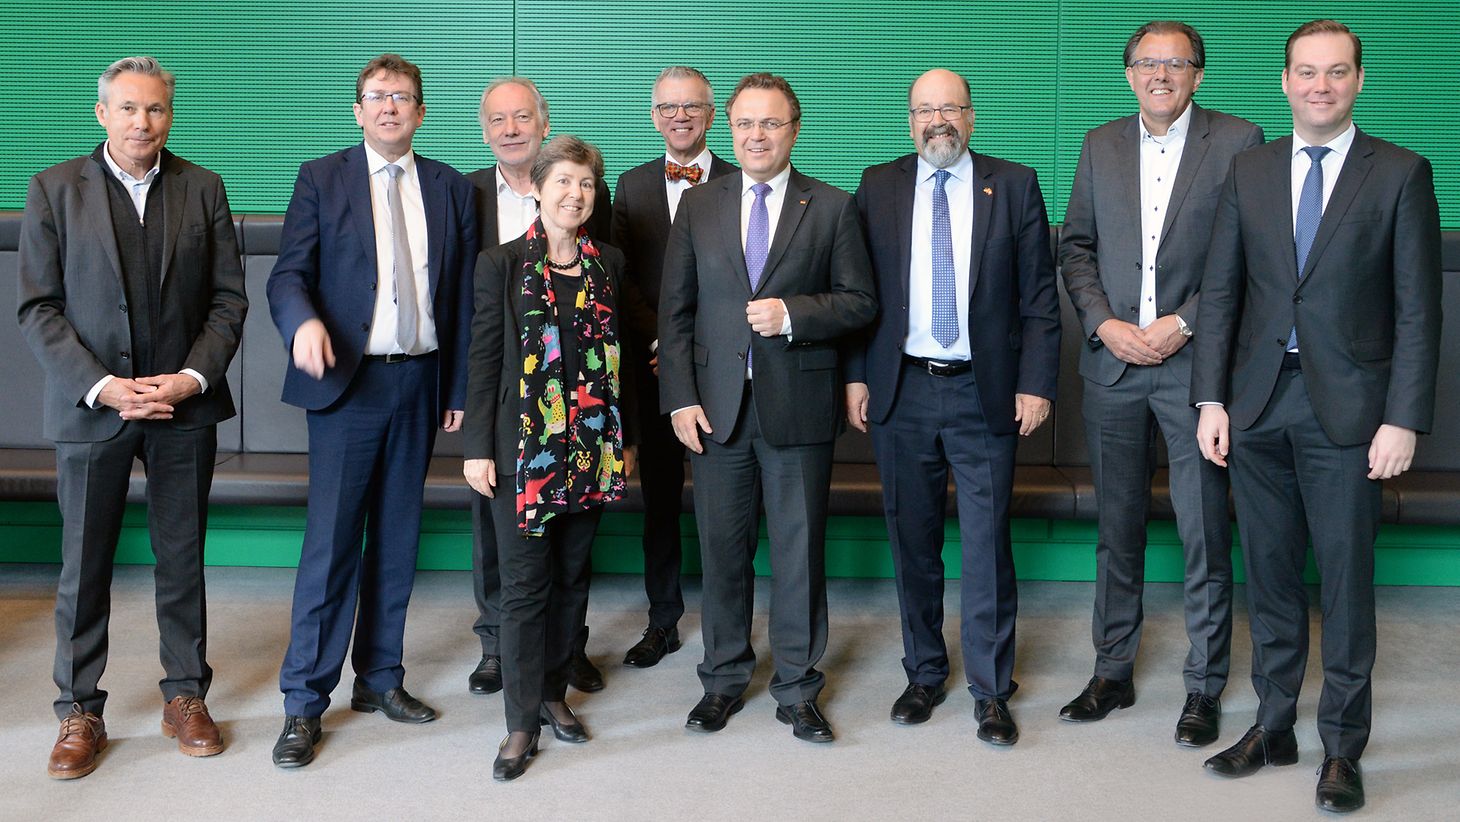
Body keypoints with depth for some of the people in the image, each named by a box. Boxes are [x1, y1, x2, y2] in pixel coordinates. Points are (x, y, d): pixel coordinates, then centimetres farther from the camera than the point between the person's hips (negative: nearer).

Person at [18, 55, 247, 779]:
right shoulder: (53, 190, 1)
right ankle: (80, 713, 19)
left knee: (183, 557, 10)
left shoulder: (202, 189, 5)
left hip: (184, 406, 1)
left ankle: (185, 697, 24)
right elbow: (38, 308, -3)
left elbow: (229, 298, 3)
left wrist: (191, 377, -11)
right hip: (89, 406, -1)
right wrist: (101, 387, -14)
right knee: (84, 565, 6)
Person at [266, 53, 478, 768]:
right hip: (347, 382, -3)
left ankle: (380, 677, 23)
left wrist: (458, 389, 6)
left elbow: (462, 297, 9)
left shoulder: (451, 189, 10)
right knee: (330, 541, -5)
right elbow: (288, 274, -4)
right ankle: (304, 702, 4)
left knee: (396, 541, 10)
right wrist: (304, 322, -26)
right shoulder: (321, 180, 3)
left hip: (418, 385, 3)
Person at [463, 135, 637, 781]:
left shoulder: (608, 265, 7)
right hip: (523, 450, -3)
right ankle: (522, 722, 7)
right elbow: (484, 359, -2)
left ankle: (553, 693, 26)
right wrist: (478, 448, -5)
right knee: (524, 584, -1)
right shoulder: (500, 264, -2)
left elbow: (618, 355, 12)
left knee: (572, 577, 11)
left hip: (591, 448, 4)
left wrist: (625, 437, 11)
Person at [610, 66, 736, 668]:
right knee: (659, 496, 9)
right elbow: (620, 278, 5)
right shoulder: (632, 185, 10)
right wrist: (659, 337, -8)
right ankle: (663, 622, 21)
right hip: (655, 365, 3)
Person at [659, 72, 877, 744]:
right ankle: (724, 680, 25)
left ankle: (797, 688, 18)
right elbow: (674, 310, 6)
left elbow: (859, 302, 2)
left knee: (800, 551, 5)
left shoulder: (831, 208, 3)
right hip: (716, 406, 2)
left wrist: (793, 312, -15)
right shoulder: (698, 205, 8)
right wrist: (680, 398, -3)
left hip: (798, 405, -1)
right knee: (721, 549, 9)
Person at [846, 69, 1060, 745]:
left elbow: (1038, 296, 1)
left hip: (985, 392, -1)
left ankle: (991, 689, 13)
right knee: (912, 542, 11)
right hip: (901, 391, 2)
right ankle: (924, 673, 26)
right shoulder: (877, 187, 7)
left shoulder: (1014, 186, 3)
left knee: (987, 544, 1)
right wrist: (856, 376, -1)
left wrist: (1036, 383, -6)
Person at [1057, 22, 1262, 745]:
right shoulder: (1101, 145, 11)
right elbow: (1076, 246, 10)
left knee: (1205, 534, 1)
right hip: (1113, 362, 4)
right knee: (1117, 529, 12)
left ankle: (1204, 687, 15)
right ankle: (1113, 672, 24)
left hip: (1195, 365, -3)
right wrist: (1104, 323, -5)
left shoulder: (1238, 142, -1)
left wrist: (1185, 322, -13)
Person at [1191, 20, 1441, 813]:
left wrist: (1404, 420, -10)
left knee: (1345, 581, 3)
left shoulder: (1401, 174, 0)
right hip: (1259, 405, 3)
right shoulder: (1248, 170, 9)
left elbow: (1417, 309, -4)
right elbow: (1220, 292, 7)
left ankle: (1342, 747, 15)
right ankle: (1273, 727, 25)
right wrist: (1212, 400, 0)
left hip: (1348, 409, -3)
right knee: (1270, 575, 11)